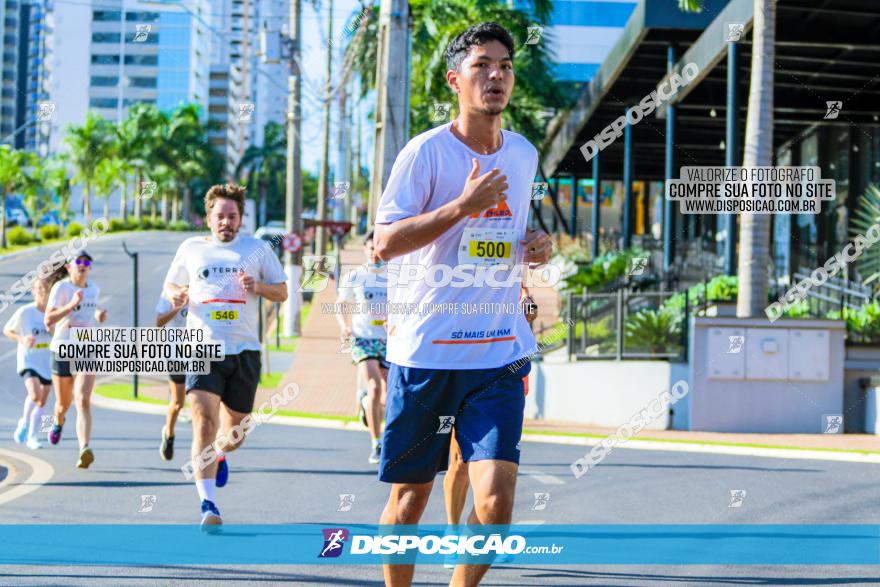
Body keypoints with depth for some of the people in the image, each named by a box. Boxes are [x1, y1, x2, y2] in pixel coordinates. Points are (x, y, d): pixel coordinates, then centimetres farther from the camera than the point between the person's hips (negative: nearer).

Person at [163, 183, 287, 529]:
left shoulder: (257, 249, 9)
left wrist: (258, 287, -10)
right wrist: (175, 293, -2)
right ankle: (207, 504, -23)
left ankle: (219, 453, 48)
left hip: (244, 349, 1)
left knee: (236, 430, 10)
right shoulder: (191, 248, 11)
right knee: (204, 421, -20)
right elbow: (170, 284, 22)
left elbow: (282, 292, 12)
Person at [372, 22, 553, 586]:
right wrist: (462, 205, -20)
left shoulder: (524, 154, 12)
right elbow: (384, 243, -11)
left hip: (499, 353, 3)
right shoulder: (427, 152, -6)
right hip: (425, 349, -3)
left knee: (496, 500, -10)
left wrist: (537, 245, 6)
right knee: (411, 495, 7)